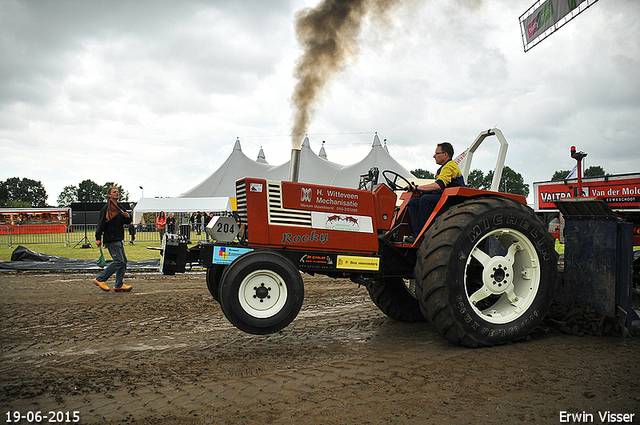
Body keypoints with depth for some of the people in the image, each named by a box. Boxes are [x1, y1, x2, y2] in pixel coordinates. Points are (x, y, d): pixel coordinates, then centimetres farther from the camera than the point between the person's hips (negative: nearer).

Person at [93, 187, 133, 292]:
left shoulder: (119, 208, 18)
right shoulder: (107, 208, -8)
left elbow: (127, 221, 23)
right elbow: (101, 223, -12)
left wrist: (127, 217, -1)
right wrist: (98, 238, -17)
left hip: (118, 240, 9)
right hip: (111, 240, -9)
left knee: (123, 261, 7)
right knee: (118, 261, -13)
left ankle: (119, 285, 11)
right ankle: (100, 279, -3)